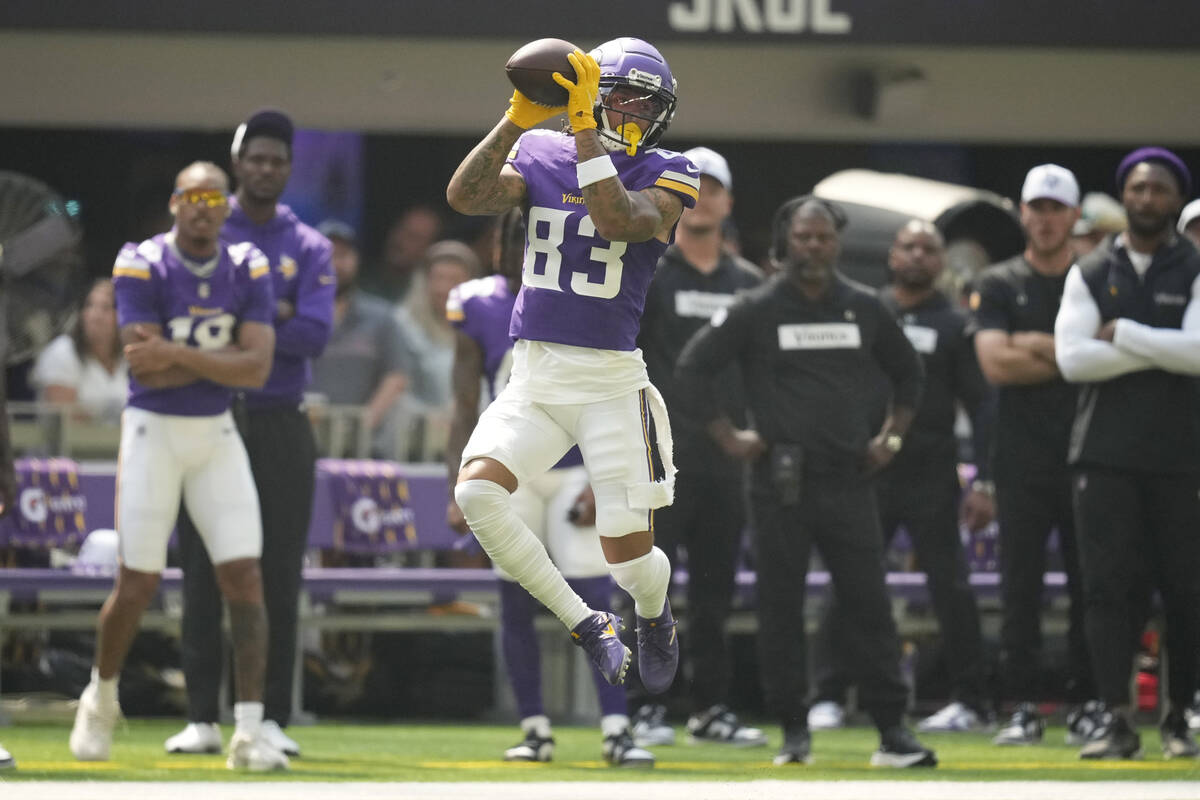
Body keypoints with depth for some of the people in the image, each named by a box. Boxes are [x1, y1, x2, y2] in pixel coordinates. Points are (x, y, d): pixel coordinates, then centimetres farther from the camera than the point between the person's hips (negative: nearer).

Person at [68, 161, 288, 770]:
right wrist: (224, 353, -15)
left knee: (244, 578, -8)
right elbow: (147, 370, -18)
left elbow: (256, 369, -12)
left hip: (216, 434, 3)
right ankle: (101, 697, 28)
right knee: (137, 585, -1)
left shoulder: (248, 269, 0)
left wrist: (177, 353, -21)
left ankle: (249, 732, -7)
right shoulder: (142, 266, -10)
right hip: (153, 430, -3)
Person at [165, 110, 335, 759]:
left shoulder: (309, 249, 8)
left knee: (279, 574, -1)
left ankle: (272, 718, 4)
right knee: (203, 574, -2)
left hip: (279, 425, 1)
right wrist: (273, 316, -11)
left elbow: (314, 334, -7)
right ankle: (202, 717, 2)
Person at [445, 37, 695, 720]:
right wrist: (517, 121, -19)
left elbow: (619, 221, -23)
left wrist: (584, 130, -24)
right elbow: (465, 197, -9)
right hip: (534, 378, 3)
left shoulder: (667, 177, -3)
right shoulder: (542, 156, 6)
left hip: (611, 383, -3)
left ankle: (655, 618, 35)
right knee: (477, 490, -22)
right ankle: (587, 627, -6)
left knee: (630, 556, -5)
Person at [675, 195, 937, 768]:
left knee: (869, 605, -2)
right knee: (780, 608, 2)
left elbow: (907, 373, 23)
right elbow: (692, 368, 1)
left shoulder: (863, 309, 10)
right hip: (781, 482, -2)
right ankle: (793, 730, 10)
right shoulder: (756, 311, 0)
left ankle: (891, 729, -2)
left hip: (850, 480, 2)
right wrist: (728, 437, -3)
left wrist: (891, 437, 13)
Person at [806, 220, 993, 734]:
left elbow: (980, 406, 2)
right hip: (866, 473, 2)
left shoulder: (954, 325, 5)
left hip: (931, 478, -2)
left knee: (949, 586, -2)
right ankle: (829, 697, 3)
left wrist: (983, 484, -6)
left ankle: (969, 701, 5)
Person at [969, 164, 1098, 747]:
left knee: (1090, 583, -1)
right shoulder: (998, 285, 8)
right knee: (1020, 584, -2)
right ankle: (1021, 709, 0)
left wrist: (1035, 345, -10)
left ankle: (1087, 706, 5)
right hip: (1023, 458, 0)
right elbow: (996, 364, -6)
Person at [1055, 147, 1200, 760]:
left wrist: (1123, 334, -10)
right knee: (1109, 584, -6)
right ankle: (1116, 718, -6)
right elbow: (1072, 358, -4)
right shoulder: (1090, 274, 10)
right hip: (1106, 451, 1)